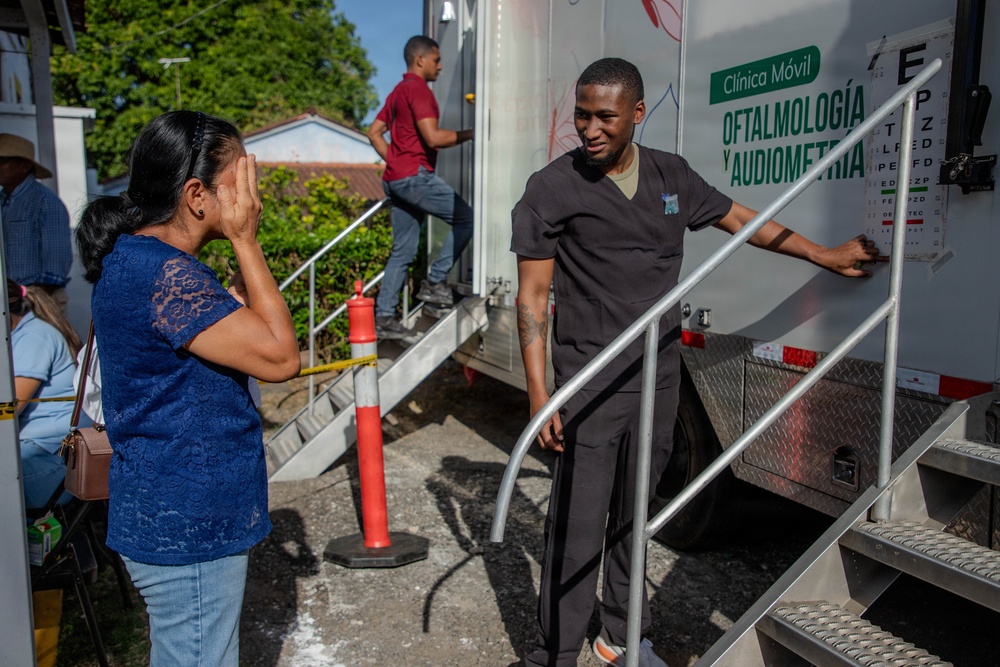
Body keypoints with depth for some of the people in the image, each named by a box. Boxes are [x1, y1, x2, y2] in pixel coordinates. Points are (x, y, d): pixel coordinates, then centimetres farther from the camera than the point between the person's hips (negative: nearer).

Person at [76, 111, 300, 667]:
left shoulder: (136, 257, 9)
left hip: (178, 517, 10)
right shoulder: (164, 274, -25)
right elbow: (279, 355, -26)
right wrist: (246, 240, -21)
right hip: (188, 527, -10)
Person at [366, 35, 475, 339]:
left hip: (395, 178, 10)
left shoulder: (398, 91, 22)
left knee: (403, 250, 10)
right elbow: (432, 137, -18)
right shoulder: (419, 89, -8)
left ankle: (384, 317, 10)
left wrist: (394, 161, 15)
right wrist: (468, 134, -7)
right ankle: (434, 282, -5)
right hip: (416, 175, -10)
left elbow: (374, 133, 24)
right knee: (466, 218, -5)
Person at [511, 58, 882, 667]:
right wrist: (540, 397, -14)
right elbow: (532, 299, -8)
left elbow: (742, 220, 22)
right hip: (591, 382, -5)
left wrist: (829, 257, 28)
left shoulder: (672, 176, 7)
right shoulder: (552, 188, -7)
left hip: (659, 376, 5)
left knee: (632, 517, 17)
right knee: (578, 529, -4)